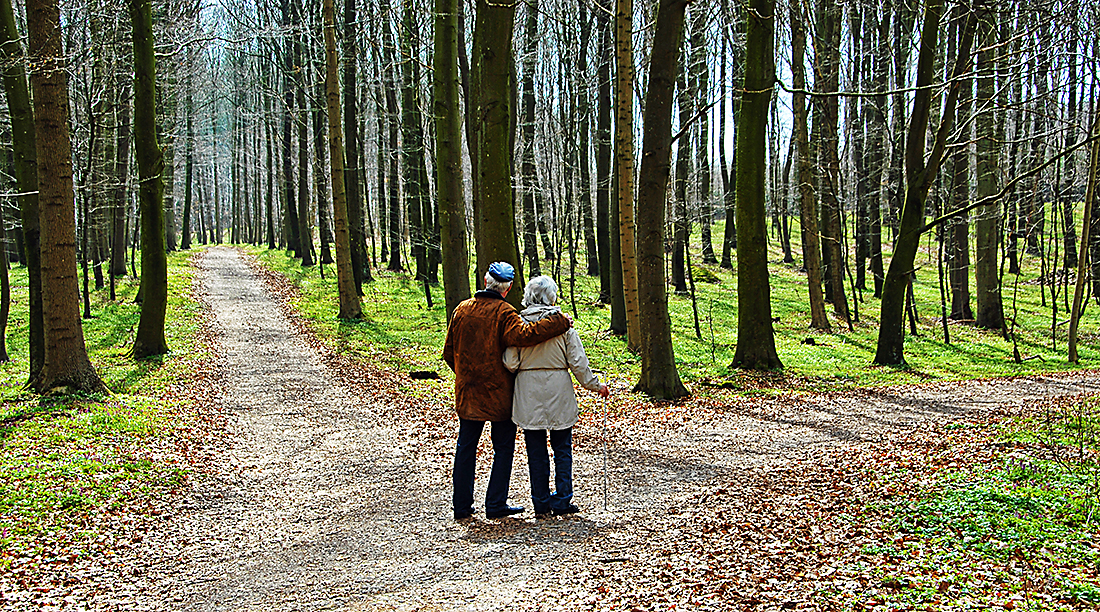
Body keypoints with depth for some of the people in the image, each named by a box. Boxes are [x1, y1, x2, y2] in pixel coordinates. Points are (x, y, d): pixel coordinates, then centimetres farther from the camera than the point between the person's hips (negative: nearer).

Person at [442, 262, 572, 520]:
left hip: (467, 392, 5)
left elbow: (449, 352, 8)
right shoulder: (503, 312, -13)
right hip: (498, 393, -4)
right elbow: (523, 335, -32)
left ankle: (461, 505, 16)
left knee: (465, 447, 13)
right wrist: (560, 322, -25)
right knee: (503, 448, 9)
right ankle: (496, 504, 9)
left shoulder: (461, 310, 3)